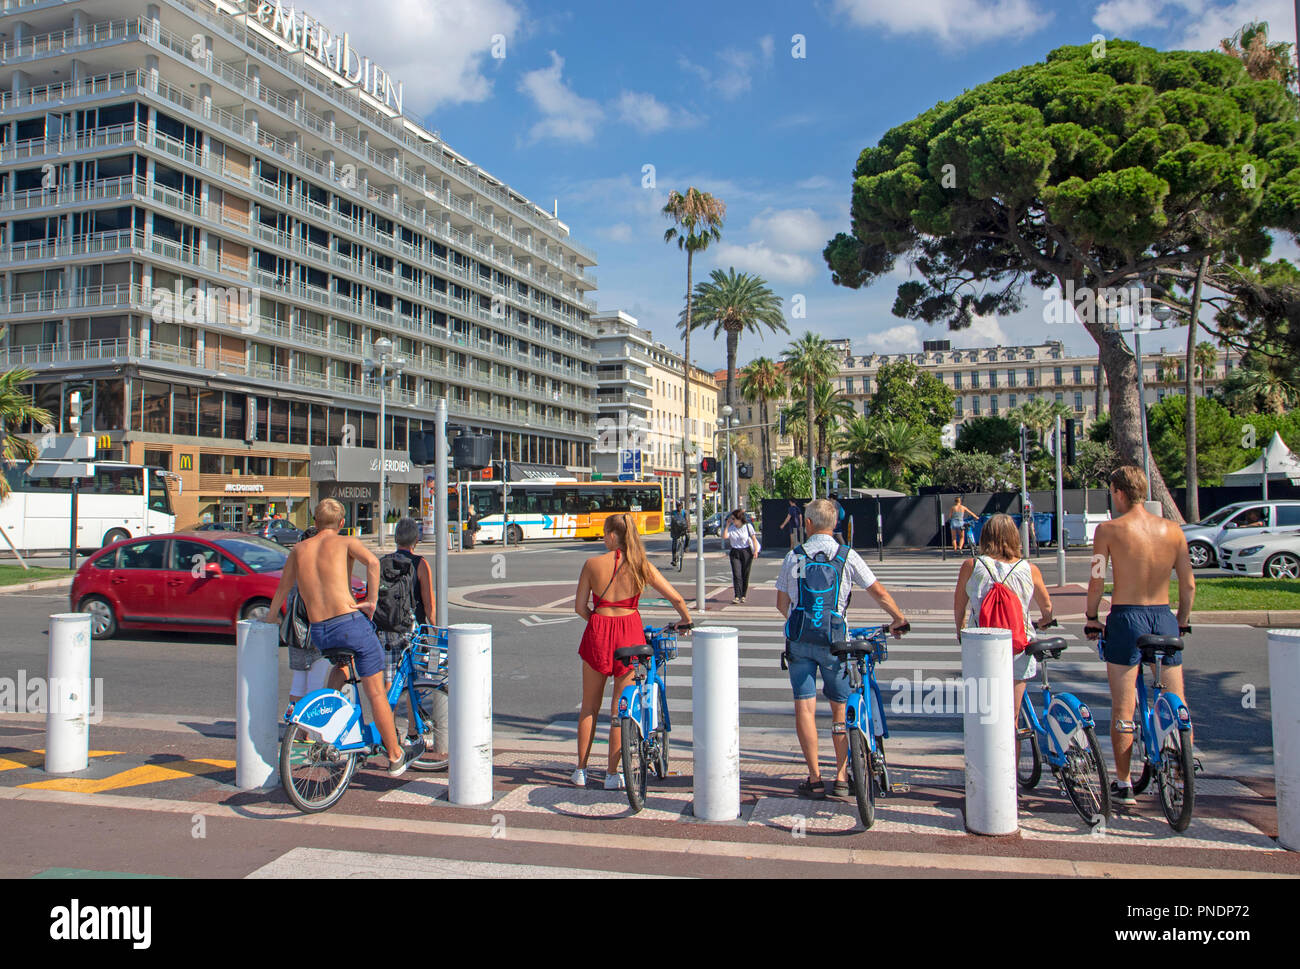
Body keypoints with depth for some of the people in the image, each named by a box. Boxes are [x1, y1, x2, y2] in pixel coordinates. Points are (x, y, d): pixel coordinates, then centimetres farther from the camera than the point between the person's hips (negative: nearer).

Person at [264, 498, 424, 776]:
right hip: (351, 623, -4)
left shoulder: (298, 549, 17)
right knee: (376, 693, 6)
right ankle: (395, 757, 15)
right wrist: (372, 600, -11)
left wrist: (271, 615, 44)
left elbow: (282, 589, 27)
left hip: (317, 632, 4)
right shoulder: (345, 542, 4)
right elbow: (372, 561, -16)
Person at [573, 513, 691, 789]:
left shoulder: (592, 563, -4)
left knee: (589, 706, 15)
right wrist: (686, 620, 18)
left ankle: (581, 770, 21)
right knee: (621, 707, 11)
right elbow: (677, 599, -1)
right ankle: (613, 774, 14)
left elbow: (580, 607, -2)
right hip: (630, 633, 1)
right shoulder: (641, 566, -2)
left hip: (598, 631, 0)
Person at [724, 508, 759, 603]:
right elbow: (724, 537, -12)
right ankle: (737, 596, -13)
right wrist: (727, 525, -9)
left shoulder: (748, 526, -4)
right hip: (734, 553, 1)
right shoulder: (731, 528, 2)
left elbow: (754, 538, 0)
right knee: (737, 575, -9)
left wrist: (755, 550, -10)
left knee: (745, 575, 3)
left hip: (746, 552, -1)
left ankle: (743, 596, 15)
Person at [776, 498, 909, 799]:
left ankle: (815, 779, 7)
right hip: (833, 639, -1)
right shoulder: (846, 555, -1)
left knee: (804, 708, 5)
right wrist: (899, 619, 16)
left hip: (799, 639, 1)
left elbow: (782, 602, 9)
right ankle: (841, 778, 13)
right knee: (840, 707, 13)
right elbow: (879, 593, 1)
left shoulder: (793, 556, 3)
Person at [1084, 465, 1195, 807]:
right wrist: (1182, 623, 19)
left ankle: (1123, 784, 12)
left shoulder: (1109, 529, -7)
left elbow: (1096, 581, -9)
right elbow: (1189, 585, 6)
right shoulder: (1173, 530, 4)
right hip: (1165, 618, 4)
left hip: (1126, 618, -3)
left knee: (1123, 709, 5)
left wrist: (1091, 617, 6)